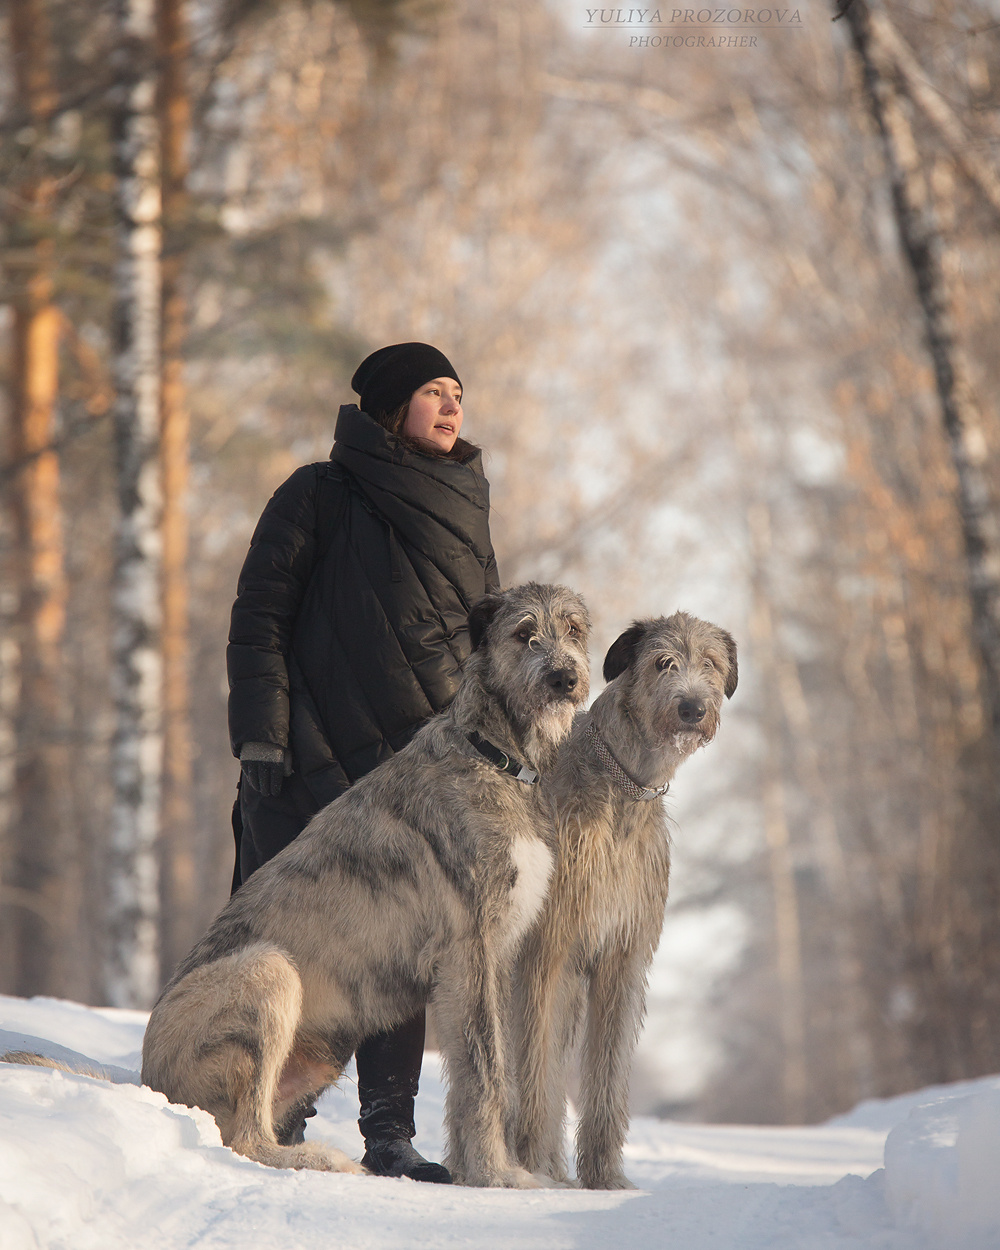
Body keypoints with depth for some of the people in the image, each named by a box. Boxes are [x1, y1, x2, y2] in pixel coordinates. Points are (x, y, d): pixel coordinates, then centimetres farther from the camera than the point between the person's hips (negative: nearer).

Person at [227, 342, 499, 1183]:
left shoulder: (464, 515, 18)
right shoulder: (318, 498, 3)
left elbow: (489, 647, 22)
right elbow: (259, 617, -1)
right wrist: (259, 732, -11)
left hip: (421, 766, 4)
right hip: (311, 761, -4)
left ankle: (389, 1135, 0)